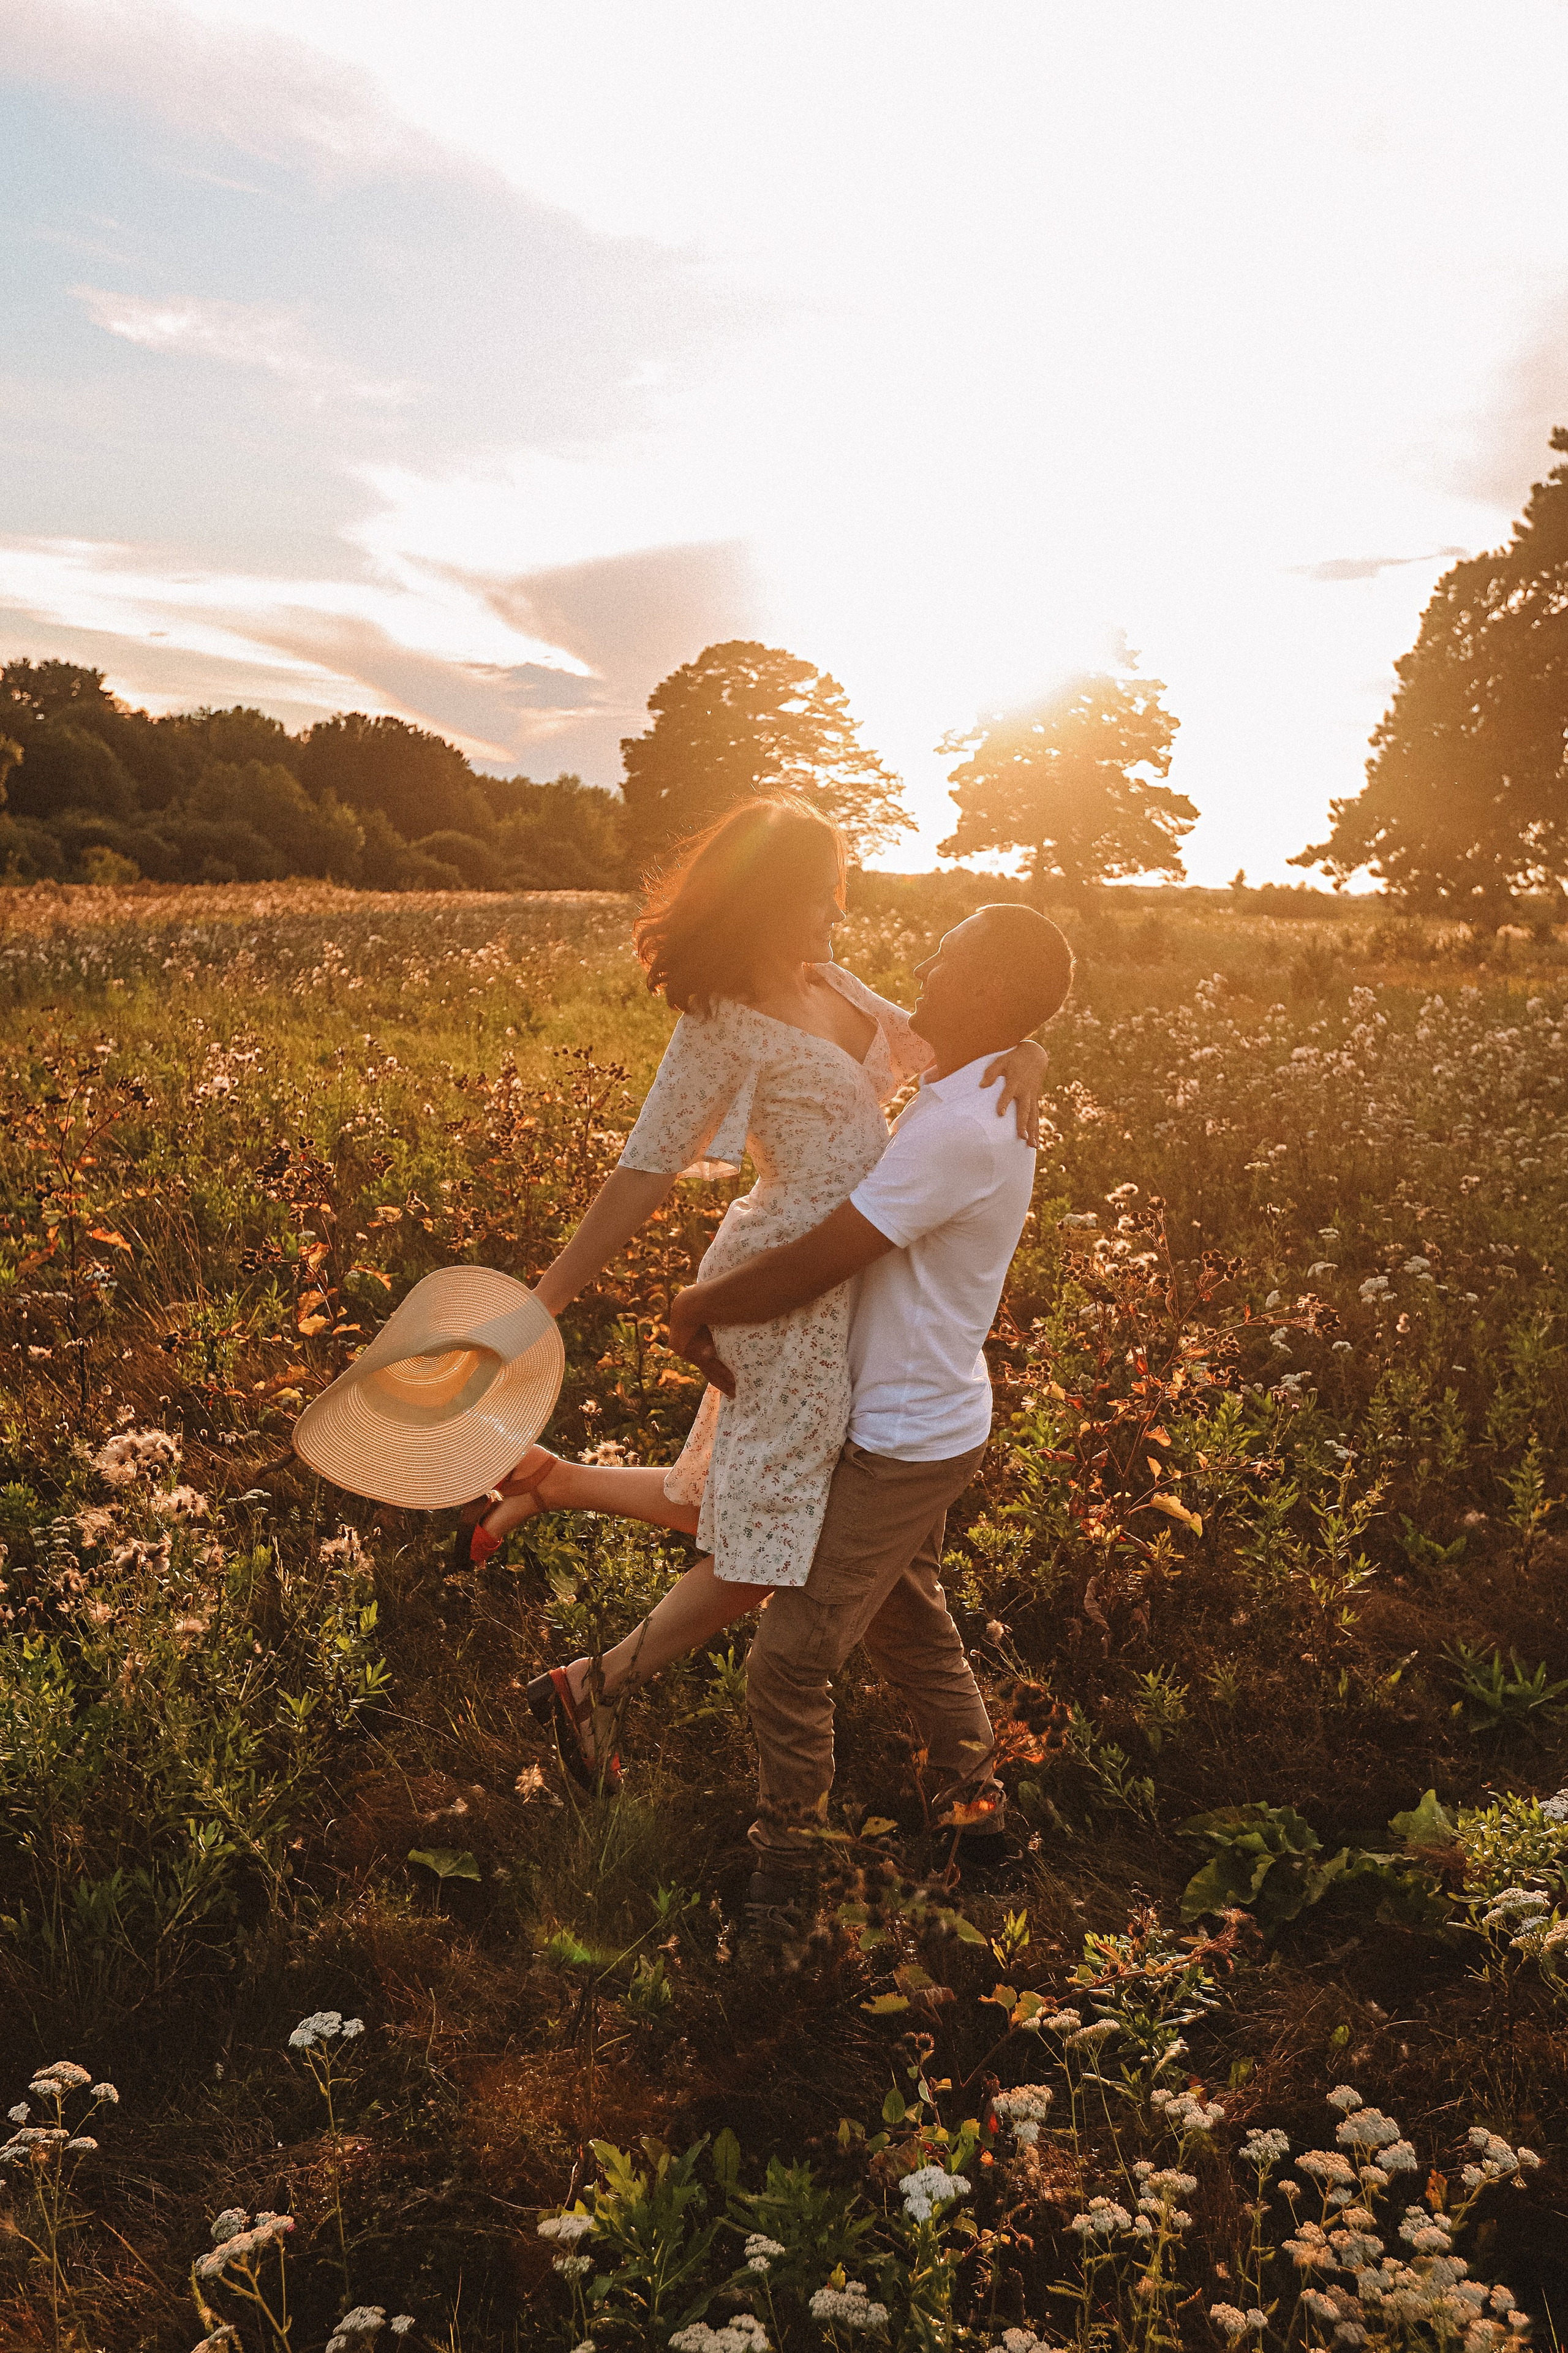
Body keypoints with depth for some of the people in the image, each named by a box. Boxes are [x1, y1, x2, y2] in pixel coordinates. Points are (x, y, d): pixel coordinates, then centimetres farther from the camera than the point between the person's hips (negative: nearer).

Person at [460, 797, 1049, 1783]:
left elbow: (928, 1043, 13)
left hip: (837, 1283, 9)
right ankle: (592, 1686, 18)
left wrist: (1020, 1049, -10)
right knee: (768, 1545, 1)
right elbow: (645, 1173, -16)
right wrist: (545, 1302, -15)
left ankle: (548, 1481, 30)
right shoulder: (726, 1028, -16)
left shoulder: (827, 981, 8)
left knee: (744, 1507, 18)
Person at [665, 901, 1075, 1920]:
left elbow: (807, 1272, -27)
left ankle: (786, 1845, 22)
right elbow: (840, 1241, 10)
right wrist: (724, 1314, 1)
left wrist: (696, 1307, -10)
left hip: (905, 1444, -10)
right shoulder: (973, 1106, 6)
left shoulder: (962, 1129, -29)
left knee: (790, 1660, 2)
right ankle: (973, 1792, 44)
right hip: (921, 1421, 10)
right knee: (906, 1621, 26)